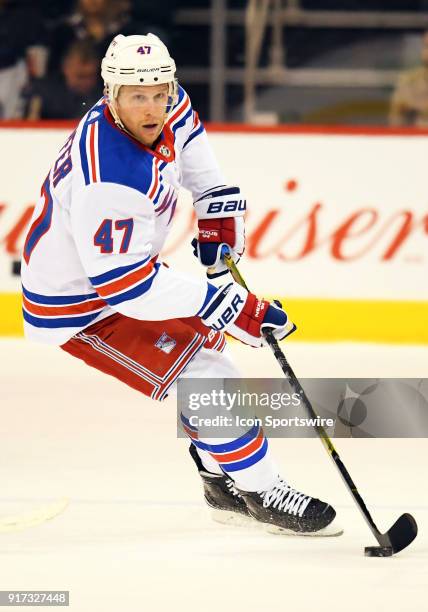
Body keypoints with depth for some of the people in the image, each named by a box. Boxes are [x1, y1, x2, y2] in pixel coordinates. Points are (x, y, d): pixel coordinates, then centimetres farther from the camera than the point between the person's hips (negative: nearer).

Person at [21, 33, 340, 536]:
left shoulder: (163, 111, -11)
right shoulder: (111, 179, -38)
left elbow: (186, 133, 15)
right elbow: (122, 284, -37)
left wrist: (217, 210, 7)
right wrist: (223, 304, -35)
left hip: (118, 266, 10)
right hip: (78, 305, -10)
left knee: (205, 338, 22)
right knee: (203, 375, -15)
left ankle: (221, 480, 36)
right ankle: (260, 492, -1)